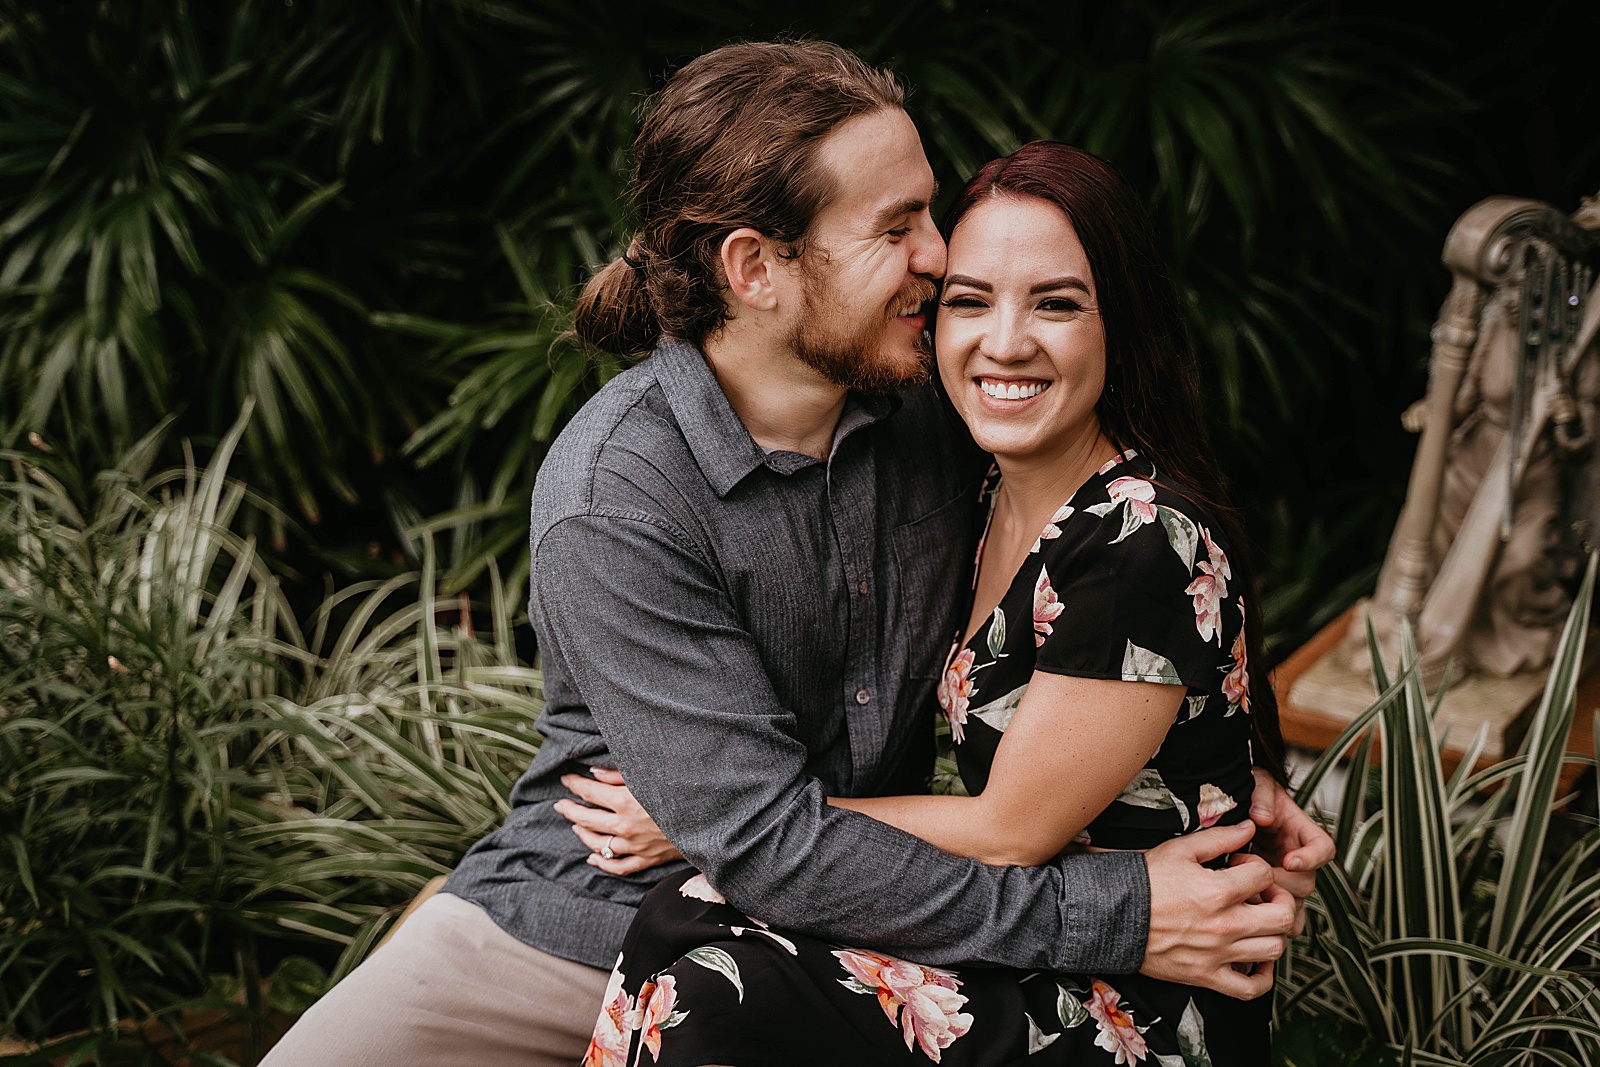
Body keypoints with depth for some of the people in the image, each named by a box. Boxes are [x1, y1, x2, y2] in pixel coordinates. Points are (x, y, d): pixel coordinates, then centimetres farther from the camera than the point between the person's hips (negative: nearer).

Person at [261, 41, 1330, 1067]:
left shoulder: (933, 405, -7)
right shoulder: (611, 498, -23)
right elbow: (771, 847, -25)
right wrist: (1108, 921, -26)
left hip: (856, 937, 4)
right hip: (611, 919, -3)